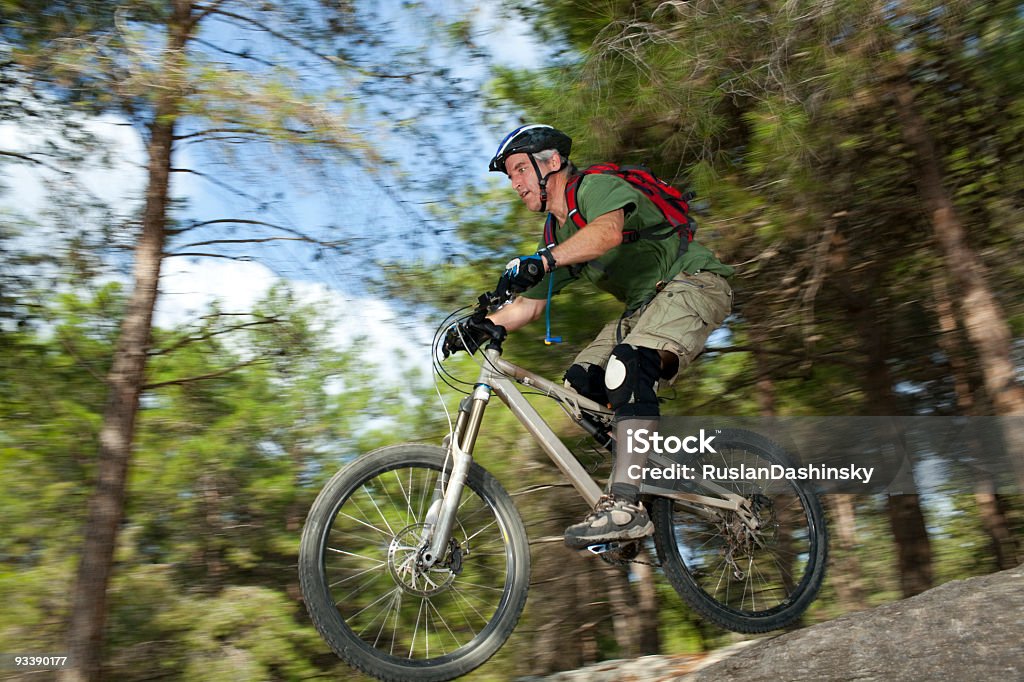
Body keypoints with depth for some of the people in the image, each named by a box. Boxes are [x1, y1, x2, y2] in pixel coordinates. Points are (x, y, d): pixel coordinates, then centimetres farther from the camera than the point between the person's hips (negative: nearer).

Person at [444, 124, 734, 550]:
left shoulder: (597, 186, -12)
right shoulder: (557, 236, 13)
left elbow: (608, 230, -35)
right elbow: (530, 304, 10)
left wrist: (541, 260, -48)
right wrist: (483, 326, -8)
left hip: (694, 282, -9)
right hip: (645, 305, 9)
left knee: (628, 363, -32)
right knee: (580, 381, -5)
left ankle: (626, 506, -35)